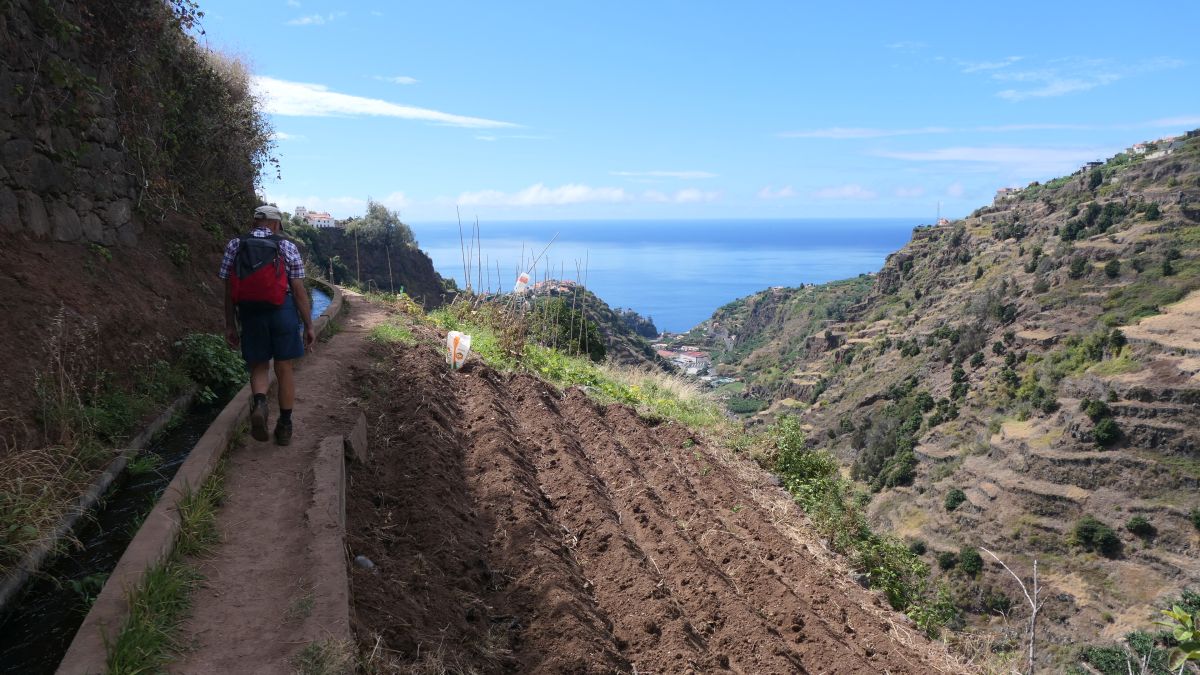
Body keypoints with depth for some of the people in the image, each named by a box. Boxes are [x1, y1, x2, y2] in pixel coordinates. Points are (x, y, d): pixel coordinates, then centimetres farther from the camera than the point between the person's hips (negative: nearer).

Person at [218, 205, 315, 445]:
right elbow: (299, 291, -5)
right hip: (283, 312, -1)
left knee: (258, 367, 14)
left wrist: (230, 325, 9)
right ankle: (284, 426, 14)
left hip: (250, 315, 1)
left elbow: (228, 291, 2)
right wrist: (309, 326, 1)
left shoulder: (234, 246, 3)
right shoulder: (287, 247, -2)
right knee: (284, 370, 9)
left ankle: (259, 403, -15)